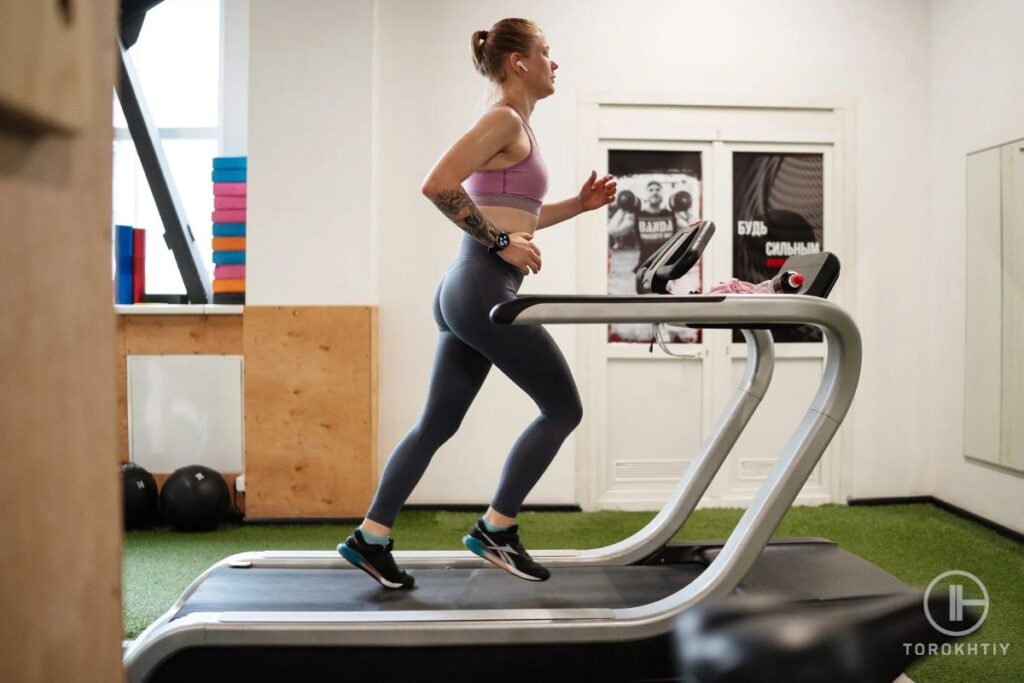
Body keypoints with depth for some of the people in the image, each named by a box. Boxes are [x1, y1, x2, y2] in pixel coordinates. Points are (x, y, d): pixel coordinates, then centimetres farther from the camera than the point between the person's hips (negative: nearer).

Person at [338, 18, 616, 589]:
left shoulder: (516, 126, 21)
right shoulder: (505, 119, -8)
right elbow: (438, 185, -20)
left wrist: (579, 204, 19)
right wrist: (499, 244, -17)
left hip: (469, 292, 10)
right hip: (484, 289, -10)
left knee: (438, 423, 11)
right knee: (564, 409, 0)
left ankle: (371, 537, 16)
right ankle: (495, 530, 6)